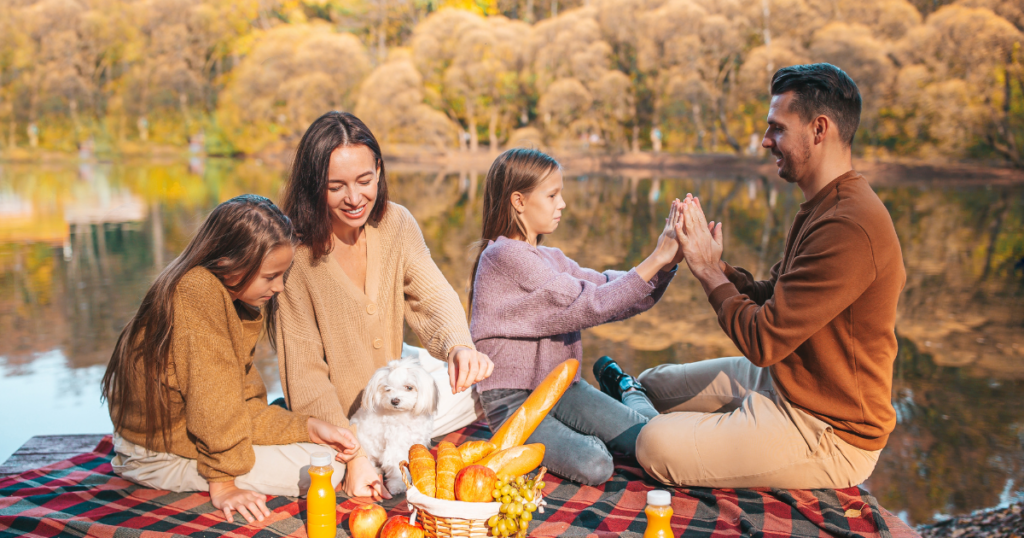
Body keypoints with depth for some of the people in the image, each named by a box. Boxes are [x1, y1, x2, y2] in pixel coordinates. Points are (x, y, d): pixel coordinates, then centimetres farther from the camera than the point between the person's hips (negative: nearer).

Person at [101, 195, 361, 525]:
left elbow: (242, 405, 1)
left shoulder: (232, 300, 4)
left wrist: (308, 428, -8)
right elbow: (213, 399, -25)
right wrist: (222, 482, -24)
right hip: (161, 457, -9)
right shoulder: (200, 290, -24)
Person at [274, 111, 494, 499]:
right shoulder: (294, 251, -25)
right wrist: (353, 456, -34)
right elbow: (305, 372, -24)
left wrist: (458, 344, -46)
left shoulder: (397, 224, -9)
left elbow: (432, 296, -21)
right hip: (335, 414, -4)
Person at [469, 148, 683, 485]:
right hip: (514, 401, -7)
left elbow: (608, 289, 2)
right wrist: (656, 259, -20)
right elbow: (588, 305, -21)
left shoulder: (549, 258, 13)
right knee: (593, 467, -28)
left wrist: (668, 261, -12)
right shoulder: (505, 255, -17)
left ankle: (627, 389, 22)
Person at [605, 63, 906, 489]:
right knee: (652, 384, 11)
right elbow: (771, 300, 10)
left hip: (828, 433, -10)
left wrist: (710, 272, -13)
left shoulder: (849, 227, -28)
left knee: (657, 446, -19)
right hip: (782, 383, 10)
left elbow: (763, 340, -27)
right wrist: (712, 264, -4)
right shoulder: (823, 207, 9)